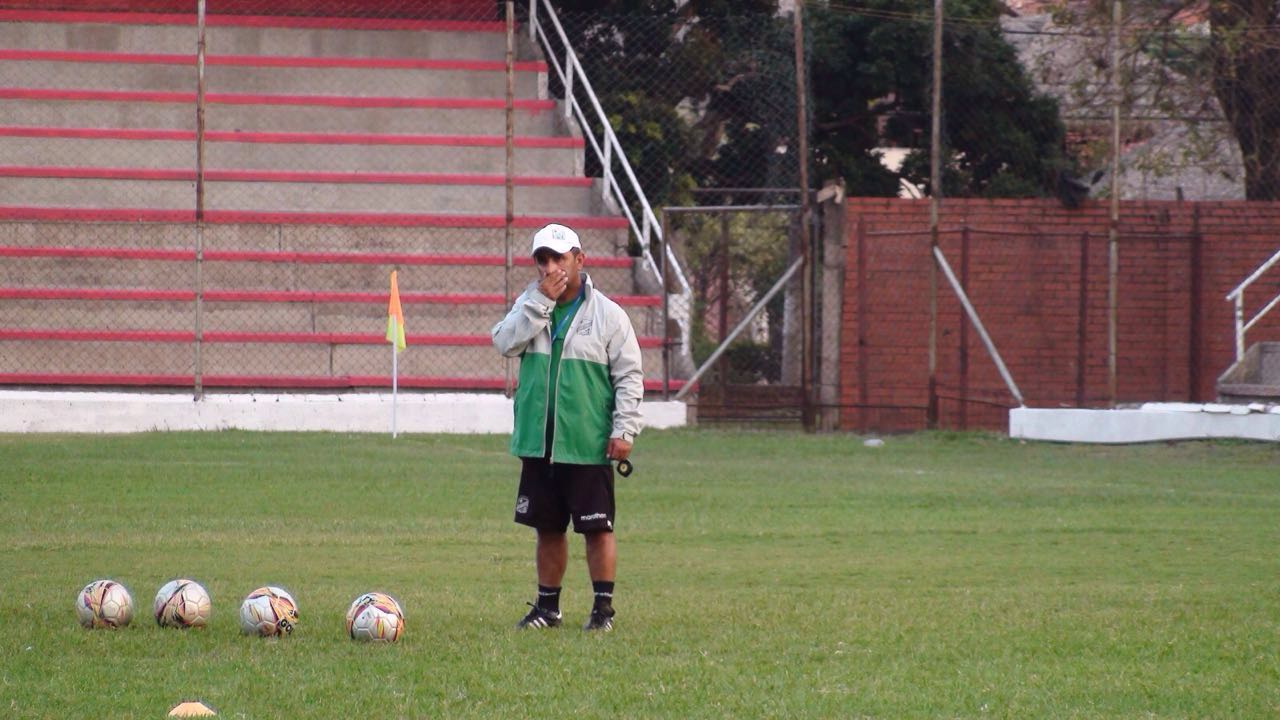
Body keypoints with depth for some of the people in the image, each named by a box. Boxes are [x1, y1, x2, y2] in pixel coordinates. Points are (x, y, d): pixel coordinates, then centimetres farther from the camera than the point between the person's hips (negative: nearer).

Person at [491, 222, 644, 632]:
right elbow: (505, 343, -8)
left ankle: (603, 607, 7)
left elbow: (629, 376, -3)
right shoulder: (530, 305, 8)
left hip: (588, 445, -4)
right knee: (548, 528, 11)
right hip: (537, 443, 4)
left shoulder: (607, 315, -3)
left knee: (597, 528, -2)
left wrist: (624, 429, -11)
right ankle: (547, 606, 20)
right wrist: (541, 302, -13)